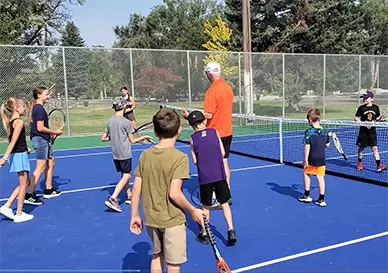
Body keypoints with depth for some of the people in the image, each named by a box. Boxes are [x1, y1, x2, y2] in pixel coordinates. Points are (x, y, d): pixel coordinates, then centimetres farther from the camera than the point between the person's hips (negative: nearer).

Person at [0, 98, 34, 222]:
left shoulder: (10, 121, 12)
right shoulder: (19, 122, -16)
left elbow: (11, 140, 17)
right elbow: (13, 142, -22)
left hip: (16, 155, 9)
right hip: (19, 155, -9)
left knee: (25, 182, 20)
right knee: (23, 185, 3)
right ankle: (19, 214, 12)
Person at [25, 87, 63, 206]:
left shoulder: (36, 108, 15)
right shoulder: (39, 109, -16)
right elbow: (40, 128, -21)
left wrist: (51, 132, 11)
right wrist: (55, 132, -11)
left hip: (42, 140, 11)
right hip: (40, 140, -11)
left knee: (51, 161, 18)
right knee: (40, 168, -7)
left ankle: (48, 190, 25)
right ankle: (29, 195, -4)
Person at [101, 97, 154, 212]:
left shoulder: (110, 121, 3)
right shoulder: (126, 122, -14)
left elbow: (103, 138, 6)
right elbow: (132, 141, -9)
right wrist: (144, 137, 3)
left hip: (115, 154, 7)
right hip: (125, 154, -7)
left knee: (124, 175, 18)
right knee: (126, 176, 1)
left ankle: (129, 196, 28)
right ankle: (112, 199, -9)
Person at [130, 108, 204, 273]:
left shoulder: (145, 155, -4)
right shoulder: (180, 157, -19)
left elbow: (136, 189, -2)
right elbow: (174, 193, -25)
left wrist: (134, 215, 9)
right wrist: (193, 211, -10)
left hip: (150, 218, 5)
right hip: (172, 221, -5)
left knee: (157, 256, 26)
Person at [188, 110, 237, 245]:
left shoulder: (193, 139, -2)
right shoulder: (214, 132, 0)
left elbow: (195, 161, 1)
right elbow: (223, 153, 1)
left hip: (204, 177, -1)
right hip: (220, 175, 1)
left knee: (206, 207, 12)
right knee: (224, 203, 13)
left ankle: (204, 234, 25)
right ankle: (231, 230, 6)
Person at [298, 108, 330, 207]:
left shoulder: (309, 132, -14)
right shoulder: (325, 132, 2)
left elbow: (307, 147, -17)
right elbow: (327, 144, 12)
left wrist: (305, 159, -12)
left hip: (312, 159, -4)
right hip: (322, 159, 4)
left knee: (306, 173, 18)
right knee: (320, 177, 7)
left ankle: (307, 195, 24)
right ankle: (321, 199, 10)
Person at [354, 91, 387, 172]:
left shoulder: (376, 107, 3)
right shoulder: (361, 108, -4)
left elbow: (377, 118, 14)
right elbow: (356, 118, -3)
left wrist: (381, 119, -7)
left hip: (372, 130, 1)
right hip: (363, 131, -1)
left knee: (374, 148, -3)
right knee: (361, 148, 8)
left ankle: (379, 165, -1)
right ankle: (360, 163, 25)